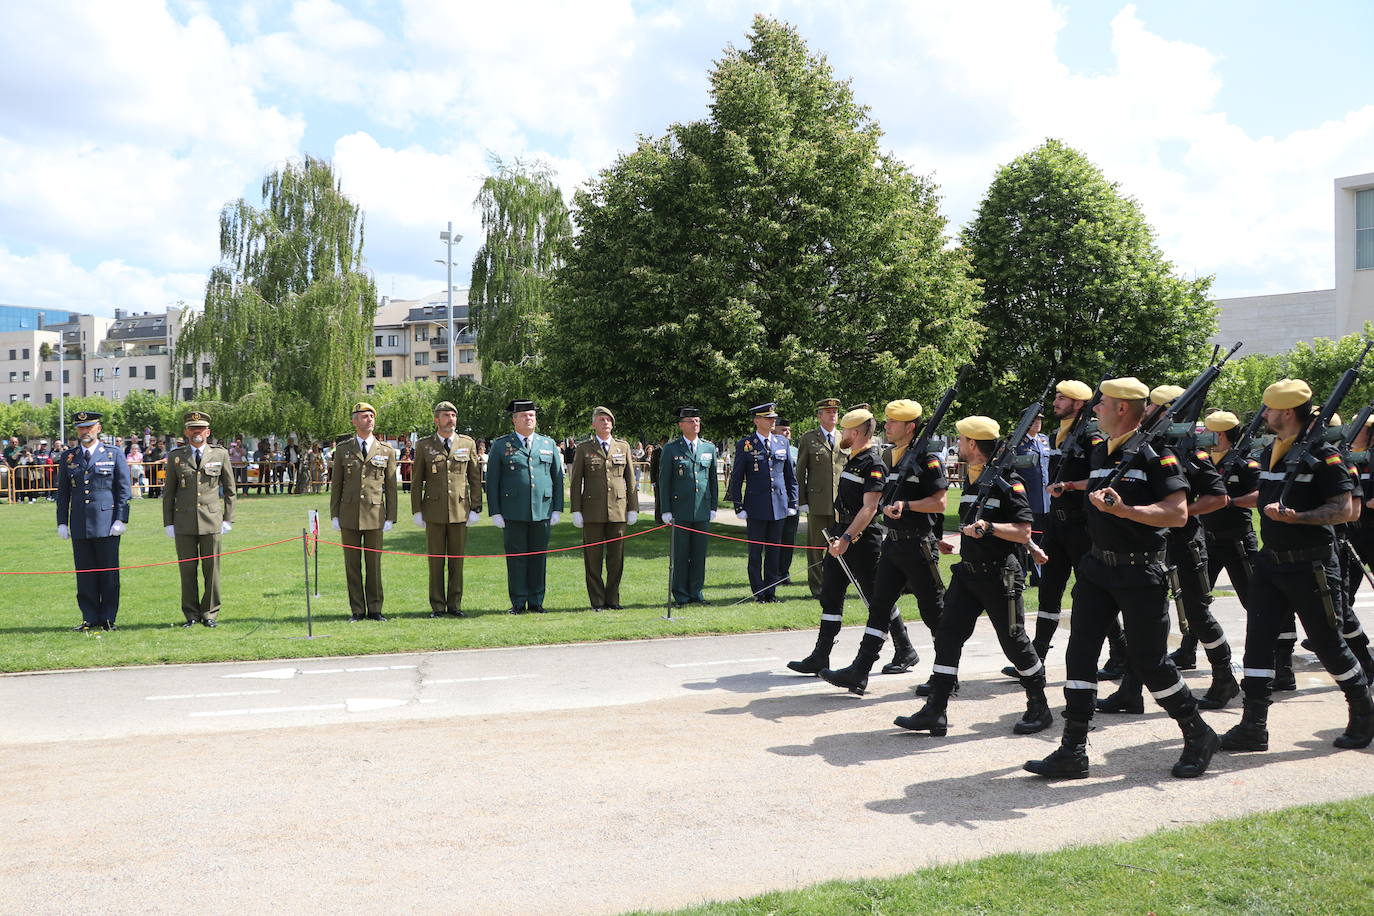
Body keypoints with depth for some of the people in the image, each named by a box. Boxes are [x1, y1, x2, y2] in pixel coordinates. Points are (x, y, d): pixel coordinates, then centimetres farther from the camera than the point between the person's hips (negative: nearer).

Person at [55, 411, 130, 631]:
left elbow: (124, 490, 1)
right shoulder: (67, 457, 12)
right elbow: (63, 493, 13)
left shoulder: (114, 455, 4)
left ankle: (108, 618, 9)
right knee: (85, 574, 5)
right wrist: (62, 522, 6)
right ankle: (90, 619, 12)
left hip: (107, 524, -3)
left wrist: (121, 520, -7)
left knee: (109, 572, 1)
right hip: (79, 526, 3)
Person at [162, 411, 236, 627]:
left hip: (211, 520, -1)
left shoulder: (220, 454, 6)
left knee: (211, 569, 1)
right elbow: (168, 492, 10)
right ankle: (191, 615, 13)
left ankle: (210, 613, 12)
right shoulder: (175, 456, 8)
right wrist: (168, 522, 4)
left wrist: (228, 519, 5)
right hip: (184, 522, 1)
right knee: (187, 570, 4)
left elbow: (229, 489, 10)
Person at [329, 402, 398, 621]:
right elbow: (336, 485, 8)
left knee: (374, 564, 3)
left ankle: (375, 610, 10)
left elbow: (391, 487, 6)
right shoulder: (343, 449, 7)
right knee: (352, 566, 4)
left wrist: (391, 518, 0)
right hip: (349, 515, 1)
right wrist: (334, 515, 3)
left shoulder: (386, 451, 6)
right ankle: (357, 610, 11)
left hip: (375, 515, -1)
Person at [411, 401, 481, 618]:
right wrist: (417, 511, 0)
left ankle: (455, 605, 12)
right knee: (436, 560, 2)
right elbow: (416, 481, 6)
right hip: (434, 511, -1)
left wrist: (476, 508, 2)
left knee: (457, 559, 4)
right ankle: (437, 606, 9)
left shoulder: (468, 443, 7)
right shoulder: (423, 445, 4)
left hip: (460, 510, 1)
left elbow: (475, 478, 8)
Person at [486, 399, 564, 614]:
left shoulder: (549, 444, 12)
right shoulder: (500, 445, 5)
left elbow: (558, 478, 13)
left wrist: (557, 509, 6)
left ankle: (536, 602, 13)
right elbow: (492, 481, 3)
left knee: (539, 557, 5)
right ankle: (518, 602, 9)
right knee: (516, 558, 1)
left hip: (542, 511, 2)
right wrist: (495, 513, -4)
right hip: (513, 513, -2)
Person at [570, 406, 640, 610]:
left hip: (618, 509, 2)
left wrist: (633, 508, 7)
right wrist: (576, 511, -2)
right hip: (592, 511, -1)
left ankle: (612, 599, 15)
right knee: (593, 558, 1)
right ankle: (597, 601, 9)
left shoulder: (623, 447, 11)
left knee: (616, 557, 4)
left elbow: (630, 480, 12)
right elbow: (575, 482, 5)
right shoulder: (583, 449, 6)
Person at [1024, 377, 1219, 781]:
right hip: (1098, 565, 7)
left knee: (1148, 660, 0)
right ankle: (1072, 751, 6)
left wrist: (1123, 509, -27)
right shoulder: (1098, 451, 12)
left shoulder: (1155, 452, -11)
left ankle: (1199, 736, 23)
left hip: (1142, 570, -7)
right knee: (1080, 652, 1)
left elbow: (1178, 514, -19)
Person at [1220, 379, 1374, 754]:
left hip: (1311, 566, -7)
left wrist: (1296, 517, -30)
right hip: (1271, 563, 7)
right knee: (1259, 640, 2)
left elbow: (1343, 509, -18)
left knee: (1327, 644, 5)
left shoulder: (1322, 454, -13)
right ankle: (1253, 727, 5)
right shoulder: (1270, 452, 9)